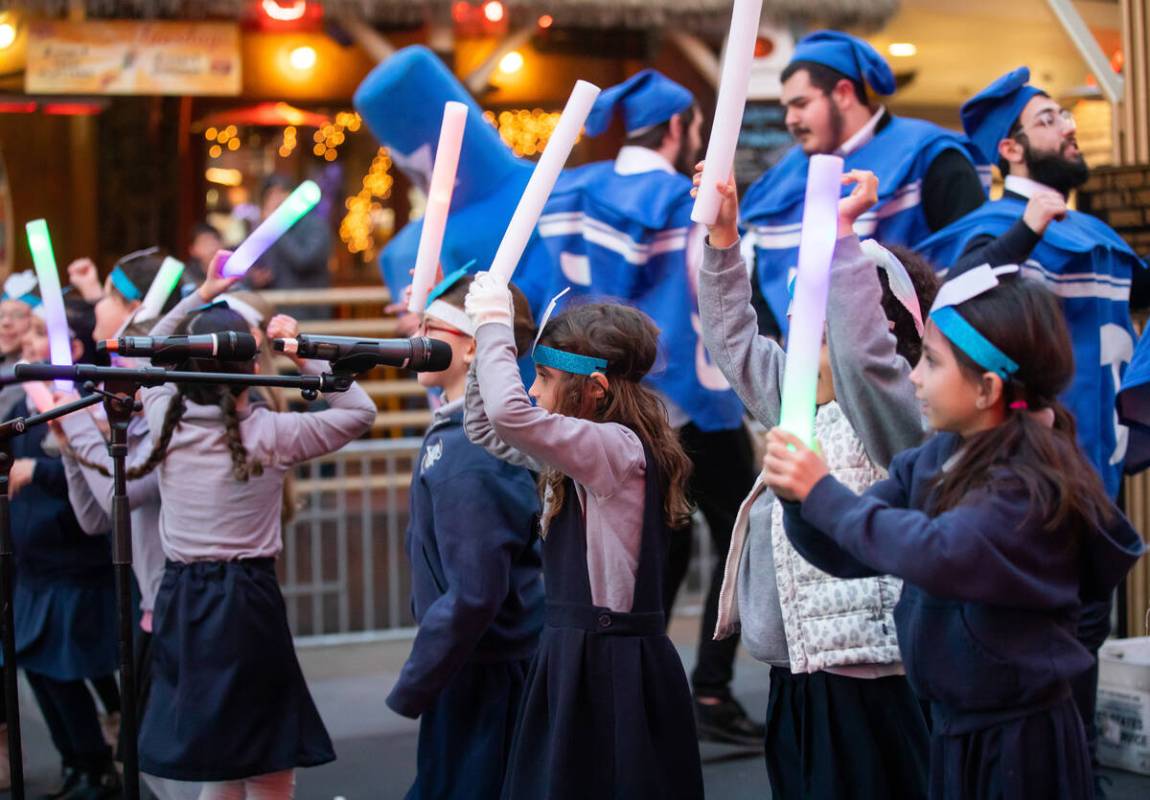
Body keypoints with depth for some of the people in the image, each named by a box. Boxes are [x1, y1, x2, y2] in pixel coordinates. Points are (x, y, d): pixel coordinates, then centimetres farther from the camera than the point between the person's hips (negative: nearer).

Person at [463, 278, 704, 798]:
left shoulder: (620, 448, -18)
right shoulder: (580, 456, 11)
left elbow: (508, 413, -30)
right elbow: (486, 429, 21)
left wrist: (495, 324, -16)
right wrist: (486, 337, 9)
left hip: (613, 666, -9)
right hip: (577, 653, 9)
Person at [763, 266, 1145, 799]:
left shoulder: (1034, 481, -21)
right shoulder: (934, 460, 2)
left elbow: (939, 554, -36)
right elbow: (846, 552, 4)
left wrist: (822, 493, -28)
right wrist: (798, 499, -16)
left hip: (1018, 741, -7)